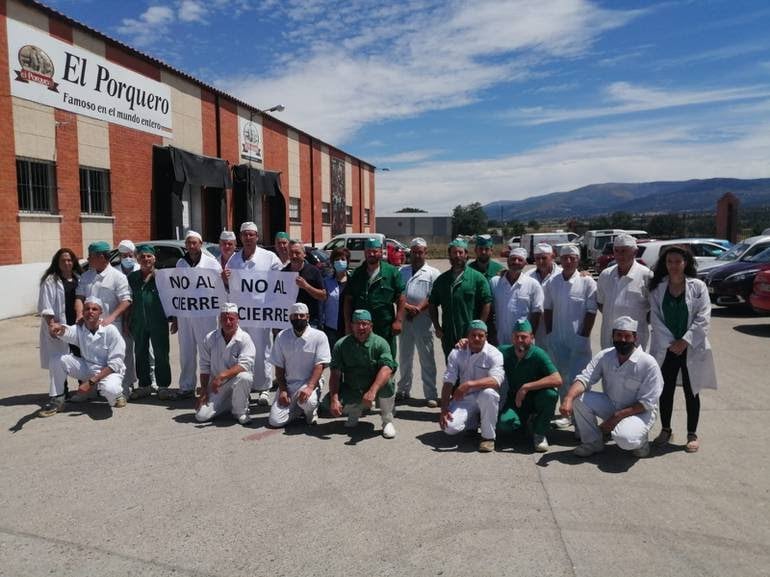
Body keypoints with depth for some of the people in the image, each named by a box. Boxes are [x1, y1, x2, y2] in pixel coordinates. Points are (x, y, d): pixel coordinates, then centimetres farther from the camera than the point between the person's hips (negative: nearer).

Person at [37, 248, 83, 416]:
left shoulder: (79, 278, 11)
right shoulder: (50, 280, -2)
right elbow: (45, 306, -6)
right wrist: (51, 325, -16)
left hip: (78, 325, 4)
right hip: (59, 327, -4)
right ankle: (58, 397, -6)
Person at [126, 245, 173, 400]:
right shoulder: (132, 277, 8)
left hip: (158, 322, -4)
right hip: (138, 323, 4)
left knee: (161, 355, 2)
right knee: (141, 355, 12)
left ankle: (163, 386, 11)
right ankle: (144, 385, 24)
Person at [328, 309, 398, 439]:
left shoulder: (380, 343, -15)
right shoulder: (341, 345, -7)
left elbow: (387, 368, -30)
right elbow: (335, 374, -11)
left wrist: (372, 392, -44)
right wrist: (334, 399, -25)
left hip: (376, 387, -2)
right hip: (351, 391, 2)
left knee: (386, 380, -32)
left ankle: (387, 421, -8)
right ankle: (355, 412, 15)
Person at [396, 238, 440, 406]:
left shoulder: (432, 272, 4)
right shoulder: (402, 271, 13)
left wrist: (418, 308, -17)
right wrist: (406, 306, -12)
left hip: (423, 318, -4)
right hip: (404, 317, 4)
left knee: (427, 358, 0)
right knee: (404, 356, 14)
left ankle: (431, 394, 6)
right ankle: (403, 390, 26)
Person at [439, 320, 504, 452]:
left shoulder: (494, 354, -13)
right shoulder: (456, 353, -4)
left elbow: (496, 380, -30)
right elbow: (448, 382, -5)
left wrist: (469, 384, -40)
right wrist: (444, 410, -13)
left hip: (484, 398, -2)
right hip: (464, 398, 2)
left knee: (488, 393, -38)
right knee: (449, 427, -21)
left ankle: (488, 437, -15)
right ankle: (473, 422, 15)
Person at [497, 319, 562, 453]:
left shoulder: (538, 354, -21)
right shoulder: (504, 352, -9)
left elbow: (557, 380, -33)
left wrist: (526, 387, -34)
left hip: (536, 398, -2)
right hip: (515, 400, 2)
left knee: (550, 394, -35)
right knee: (503, 425, -26)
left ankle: (539, 434, -8)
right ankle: (525, 419, 13)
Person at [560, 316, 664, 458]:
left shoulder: (648, 364, -19)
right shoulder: (604, 356, -8)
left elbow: (646, 403, -17)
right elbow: (584, 378, -17)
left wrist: (617, 417, -24)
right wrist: (568, 398, -37)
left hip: (639, 412, -4)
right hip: (611, 405, 5)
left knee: (624, 438, -35)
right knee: (579, 398, -20)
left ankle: (640, 440, 4)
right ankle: (593, 442, 0)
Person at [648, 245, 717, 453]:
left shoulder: (697, 287, -4)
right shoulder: (658, 288, 0)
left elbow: (703, 318, -8)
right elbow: (655, 318, -3)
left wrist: (685, 341, -15)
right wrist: (669, 343, -11)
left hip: (691, 349, -1)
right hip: (665, 348, 2)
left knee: (691, 393, 8)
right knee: (665, 391, 10)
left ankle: (692, 434, 22)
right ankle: (665, 430, 26)